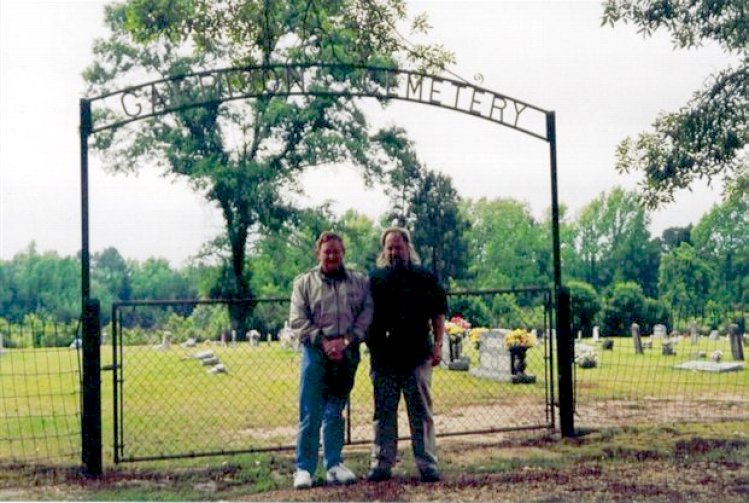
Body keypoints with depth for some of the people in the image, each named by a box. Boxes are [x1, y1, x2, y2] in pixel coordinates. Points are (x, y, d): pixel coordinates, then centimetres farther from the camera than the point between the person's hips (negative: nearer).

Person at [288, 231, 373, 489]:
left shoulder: (360, 282, 11)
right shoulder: (304, 282, 7)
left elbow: (367, 313, 1)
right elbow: (297, 320, -1)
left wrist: (347, 340, -12)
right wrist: (323, 341, -12)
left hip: (347, 353, 2)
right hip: (315, 352, -2)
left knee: (335, 412, 11)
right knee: (310, 414, -2)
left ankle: (334, 465, 18)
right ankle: (304, 468, 4)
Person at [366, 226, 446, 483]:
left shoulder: (424, 278, 7)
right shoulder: (374, 278, 9)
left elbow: (438, 314, 6)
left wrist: (437, 344, -3)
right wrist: (369, 344, 4)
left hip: (417, 355, -1)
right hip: (384, 357, 1)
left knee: (421, 412, 3)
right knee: (383, 412, 6)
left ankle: (427, 464, 8)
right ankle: (381, 464, 13)